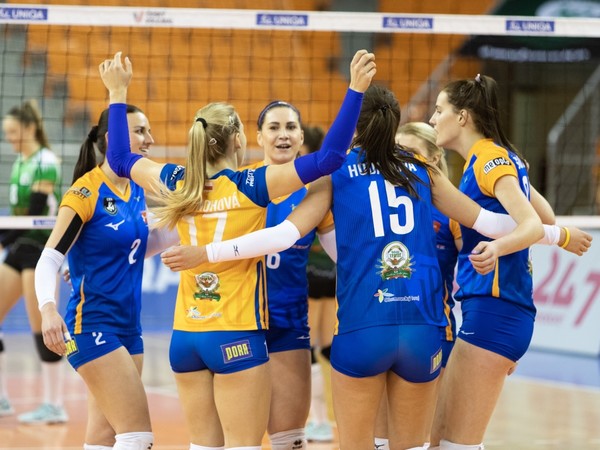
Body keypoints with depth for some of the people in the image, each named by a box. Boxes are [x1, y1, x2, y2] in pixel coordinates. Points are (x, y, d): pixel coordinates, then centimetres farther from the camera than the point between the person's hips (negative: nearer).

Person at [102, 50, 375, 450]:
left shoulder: (178, 185, 3)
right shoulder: (252, 186, -11)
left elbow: (120, 159, 20)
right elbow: (329, 158, -16)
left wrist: (118, 93, 28)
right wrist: (356, 90, -15)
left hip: (186, 338, 5)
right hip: (237, 338, -5)